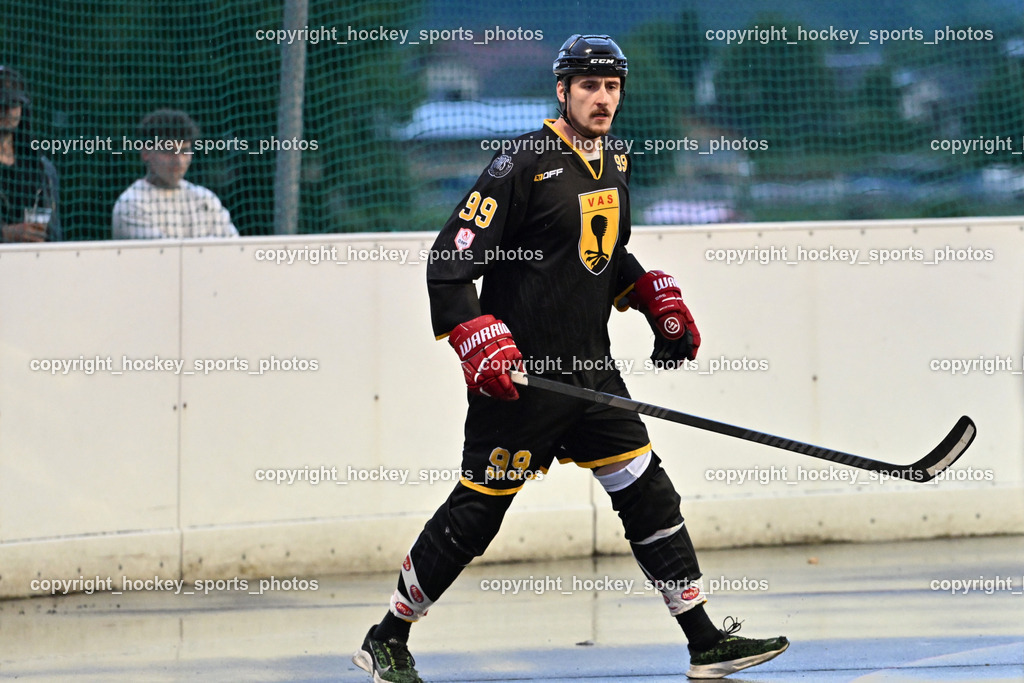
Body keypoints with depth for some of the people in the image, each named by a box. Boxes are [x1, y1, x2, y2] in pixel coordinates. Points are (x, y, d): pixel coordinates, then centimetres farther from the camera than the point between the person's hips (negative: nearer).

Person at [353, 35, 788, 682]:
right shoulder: (523, 165, -13)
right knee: (476, 512, -2)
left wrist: (659, 300, 17)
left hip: (591, 370, 7)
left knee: (648, 493, 3)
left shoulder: (615, 162, 11)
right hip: (518, 374, -7)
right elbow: (449, 264, -15)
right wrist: (482, 345, -24)